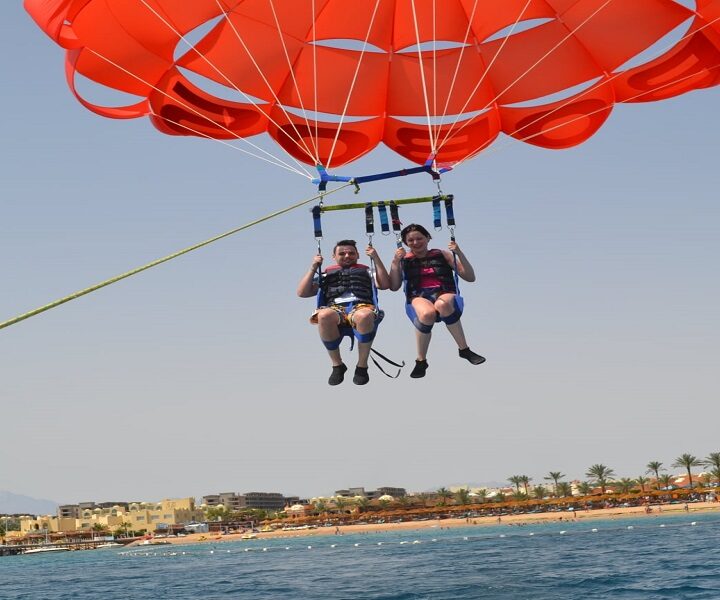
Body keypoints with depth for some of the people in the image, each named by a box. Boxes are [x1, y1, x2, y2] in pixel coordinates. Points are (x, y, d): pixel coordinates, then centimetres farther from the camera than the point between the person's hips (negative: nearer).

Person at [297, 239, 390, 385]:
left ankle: (362, 366, -25)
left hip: (361, 306, -1)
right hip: (335, 308, 1)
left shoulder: (365, 271, 31)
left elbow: (385, 285, 13)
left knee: (364, 316, -42)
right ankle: (337, 365, -21)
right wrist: (313, 268, 16)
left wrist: (376, 259, 10)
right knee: (323, 315, -40)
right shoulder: (326, 274, 31)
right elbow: (302, 293, 21)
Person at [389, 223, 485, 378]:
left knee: (442, 304, -42)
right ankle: (421, 361, -20)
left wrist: (459, 253, 2)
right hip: (419, 297, 0)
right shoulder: (404, 260, 19)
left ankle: (464, 349, -27)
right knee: (427, 313, -41)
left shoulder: (442, 255, 18)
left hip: (444, 293, 0)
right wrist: (395, 261, -4)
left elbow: (470, 277, 13)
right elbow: (394, 287, 5)